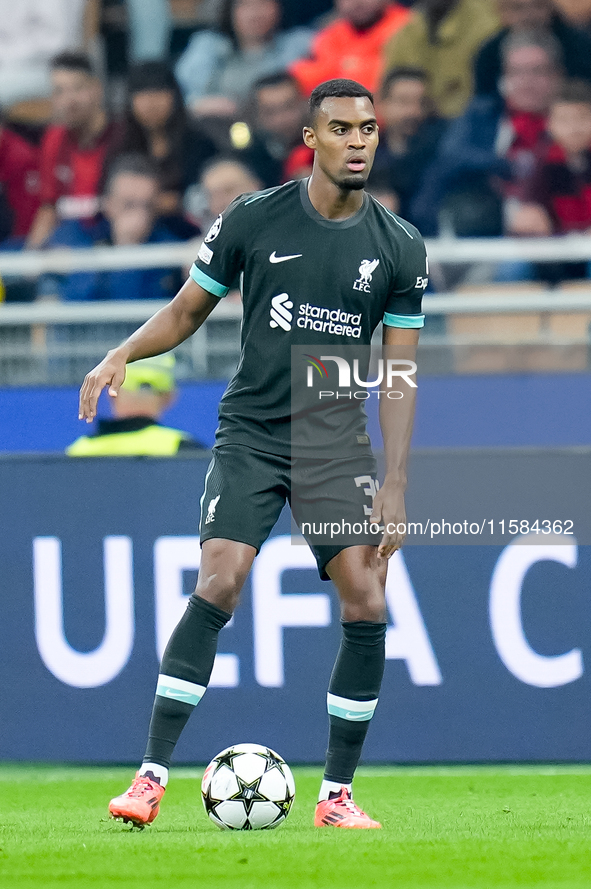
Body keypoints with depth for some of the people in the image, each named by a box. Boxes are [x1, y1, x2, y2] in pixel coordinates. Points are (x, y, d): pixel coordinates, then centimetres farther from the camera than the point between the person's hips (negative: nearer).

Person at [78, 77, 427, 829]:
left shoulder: (399, 247, 2)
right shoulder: (254, 219, -2)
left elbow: (399, 373, 3)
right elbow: (186, 311, 8)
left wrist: (394, 485, -3)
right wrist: (121, 356, -11)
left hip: (337, 437, 1)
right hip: (250, 432, -1)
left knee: (367, 606, -10)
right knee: (219, 584, -18)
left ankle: (337, 794, 3)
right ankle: (152, 776, -13)